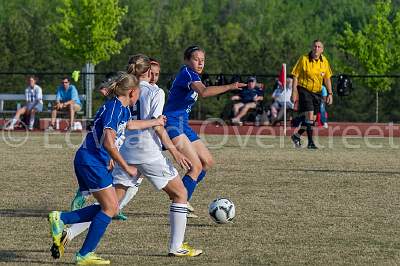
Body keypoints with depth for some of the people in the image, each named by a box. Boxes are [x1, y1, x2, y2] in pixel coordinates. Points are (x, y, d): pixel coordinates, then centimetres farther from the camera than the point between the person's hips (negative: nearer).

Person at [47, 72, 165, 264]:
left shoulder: (123, 109, 15)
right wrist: (126, 167, -16)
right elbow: (108, 143, -22)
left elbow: (128, 125, 39)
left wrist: (155, 122, 49)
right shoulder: (114, 107, -15)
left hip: (96, 162, 10)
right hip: (91, 160, -10)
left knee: (110, 207, 8)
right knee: (110, 207, -8)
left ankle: (60, 219, 5)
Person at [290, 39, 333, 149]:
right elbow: (295, 76, -8)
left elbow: (327, 78, 13)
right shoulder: (304, 59, -11)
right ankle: (310, 142, -11)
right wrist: (295, 93, -13)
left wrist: (330, 93, 8)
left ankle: (297, 136, 28)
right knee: (309, 115, -16)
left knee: (312, 119, 8)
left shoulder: (324, 61, 3)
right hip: (304, 90, -5)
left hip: (317, 92, 5)